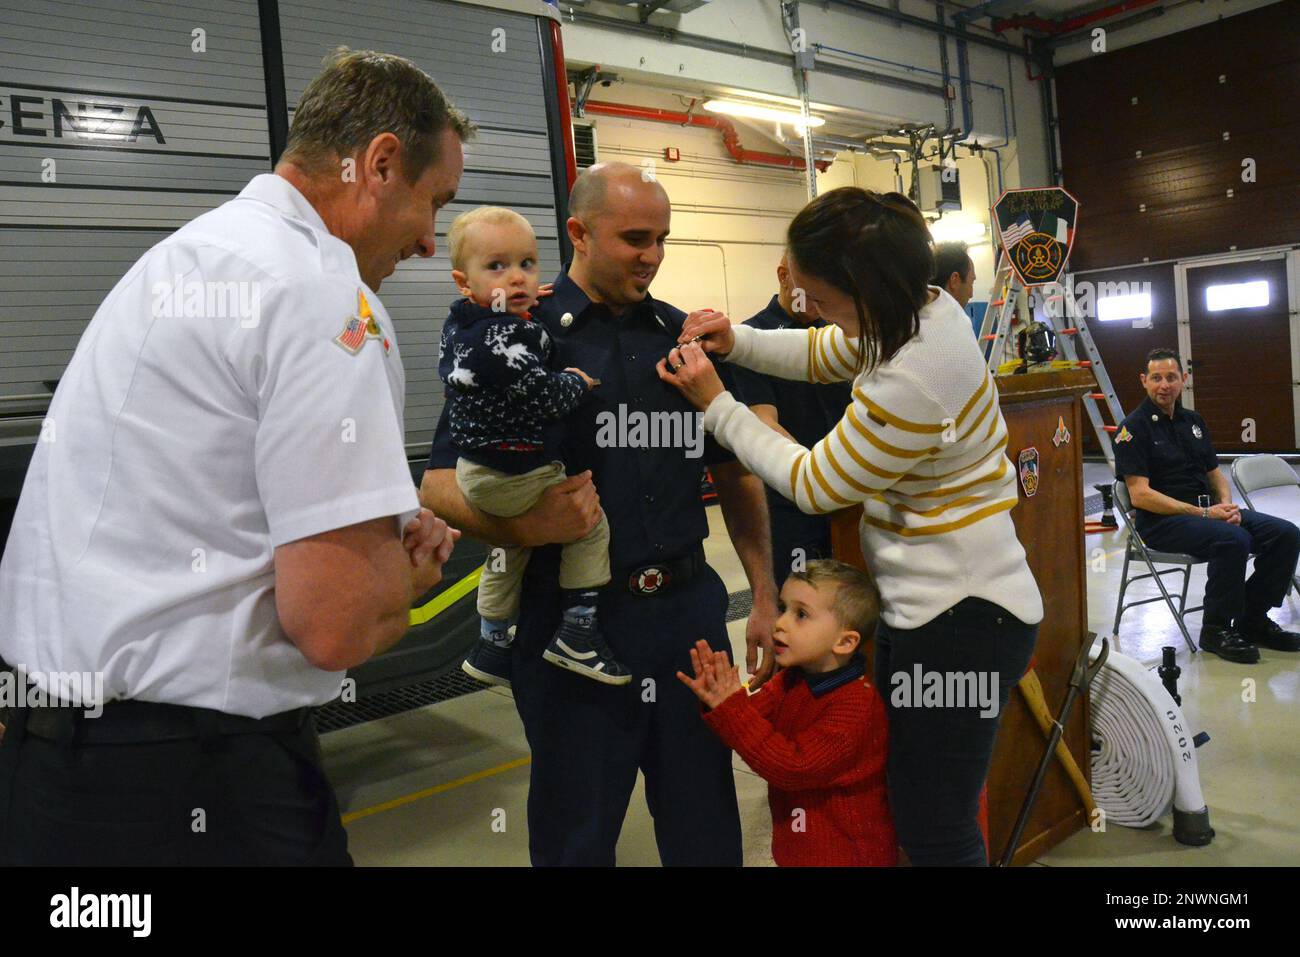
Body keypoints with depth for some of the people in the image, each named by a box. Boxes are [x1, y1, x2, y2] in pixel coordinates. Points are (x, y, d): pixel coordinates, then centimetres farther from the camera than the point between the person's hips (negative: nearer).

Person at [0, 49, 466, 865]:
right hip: (185, 781, -9)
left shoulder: (188, 253, 11)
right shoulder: (325, 291, -18)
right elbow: (335, 622, -25)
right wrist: (410, 564, -3)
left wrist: (385, 535, 12)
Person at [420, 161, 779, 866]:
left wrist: (765, 596, 10)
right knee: (576, 838, 13)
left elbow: (734, 473, 15)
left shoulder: (683, 335, 10)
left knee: (707, 831, 16)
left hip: (689, 610, 4)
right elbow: (439, 485, -8)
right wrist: (524, 526, -27)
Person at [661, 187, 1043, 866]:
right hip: (932, 603, 10)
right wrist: (735, 343, 0)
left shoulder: (907, 389, -30)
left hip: (958, 621, -10)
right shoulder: (926, 305, -2)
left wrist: (714, 402, -8)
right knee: (916, 811, 21)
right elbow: (823, 355, 17)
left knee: (933, 836, 7)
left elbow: (812, 484, -15)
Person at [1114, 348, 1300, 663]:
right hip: (1161, 521, -8)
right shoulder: (1134, 427, -8)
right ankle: (1216, 629, -14)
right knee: (1233, 540, -32)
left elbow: (1216, 474, 21)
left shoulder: (1193, 421, 16)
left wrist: (1226, 505, -3)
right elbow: (1140, 495, -16)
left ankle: (1252, 619, 4)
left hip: (1208, 510, 8)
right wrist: (1202, 513, -18)